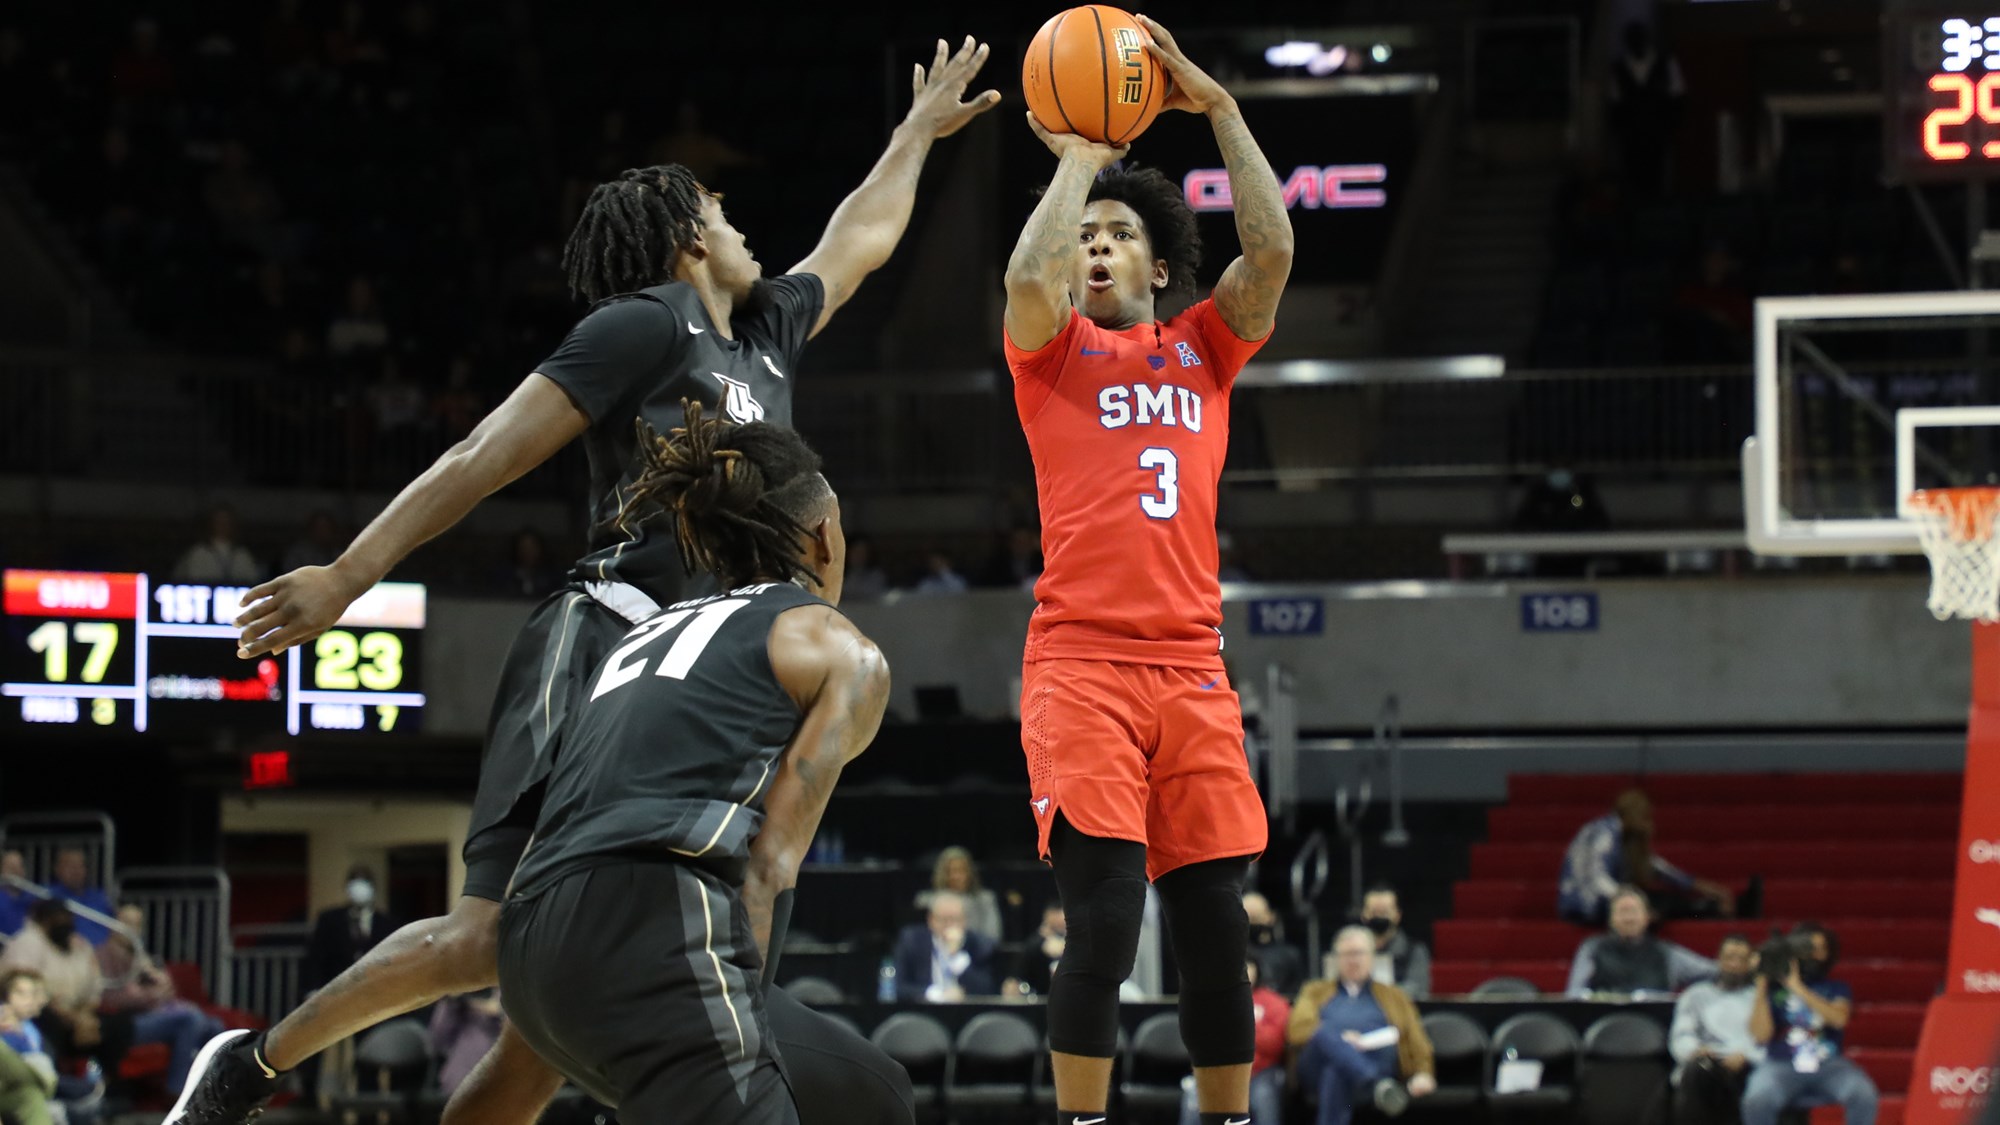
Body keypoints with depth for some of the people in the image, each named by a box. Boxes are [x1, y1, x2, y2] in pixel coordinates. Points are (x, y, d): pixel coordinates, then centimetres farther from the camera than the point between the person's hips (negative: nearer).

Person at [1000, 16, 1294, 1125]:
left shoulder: (1204, 346, 18)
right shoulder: (1053, 348, 11)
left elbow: (1272, 251, 3)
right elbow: (1026, 277, -11)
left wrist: (1217, 106, 1)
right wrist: (1078, 159, 0)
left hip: (1192, 671, 3)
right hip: (1081, 661, -3)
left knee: (1216, 929, 2)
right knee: (1104, 919, -13)